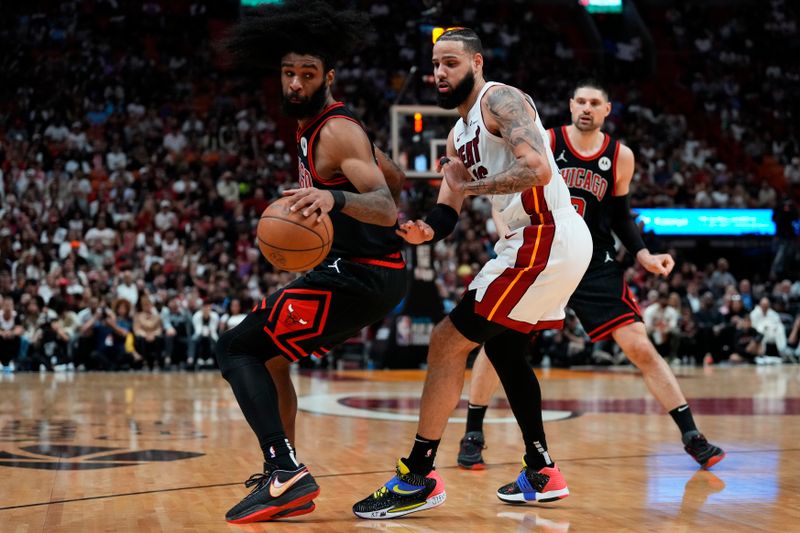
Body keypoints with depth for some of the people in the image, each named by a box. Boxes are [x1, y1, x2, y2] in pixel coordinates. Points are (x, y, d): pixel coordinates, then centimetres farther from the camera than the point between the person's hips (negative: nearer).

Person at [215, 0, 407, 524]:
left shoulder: (337, 131, -15)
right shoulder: (314, 126, 15)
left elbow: (386, 206, -28)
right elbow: (394, 179, 26)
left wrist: (336, 198, -45)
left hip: (361, 277, -10)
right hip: (351, 271, 10)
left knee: (236, 347, -10)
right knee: (266, 353, 22)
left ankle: (287, 472, -23)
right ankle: (283, 478, 25)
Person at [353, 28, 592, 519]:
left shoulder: (501, 100, -10)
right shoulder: (460, 136, 19)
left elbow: (537, 169, -26)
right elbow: (449, 211, 11)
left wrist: (471, 186, -15)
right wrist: (425, 230, -11)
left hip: (545, 238, -11)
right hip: (541, 241, 11)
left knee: (448, 343, -8)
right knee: (503, 348, 25)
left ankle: (418, 478, -2)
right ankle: (542, 474, 31)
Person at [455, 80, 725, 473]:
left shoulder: (620, 157, 0)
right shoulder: (543, 143, -7)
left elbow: (620, 215, 11)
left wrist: (644, 255, -1)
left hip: (595, 265, 1)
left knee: (640, 348, -4)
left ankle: (691, 436, 4)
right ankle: (473, 435, 12)